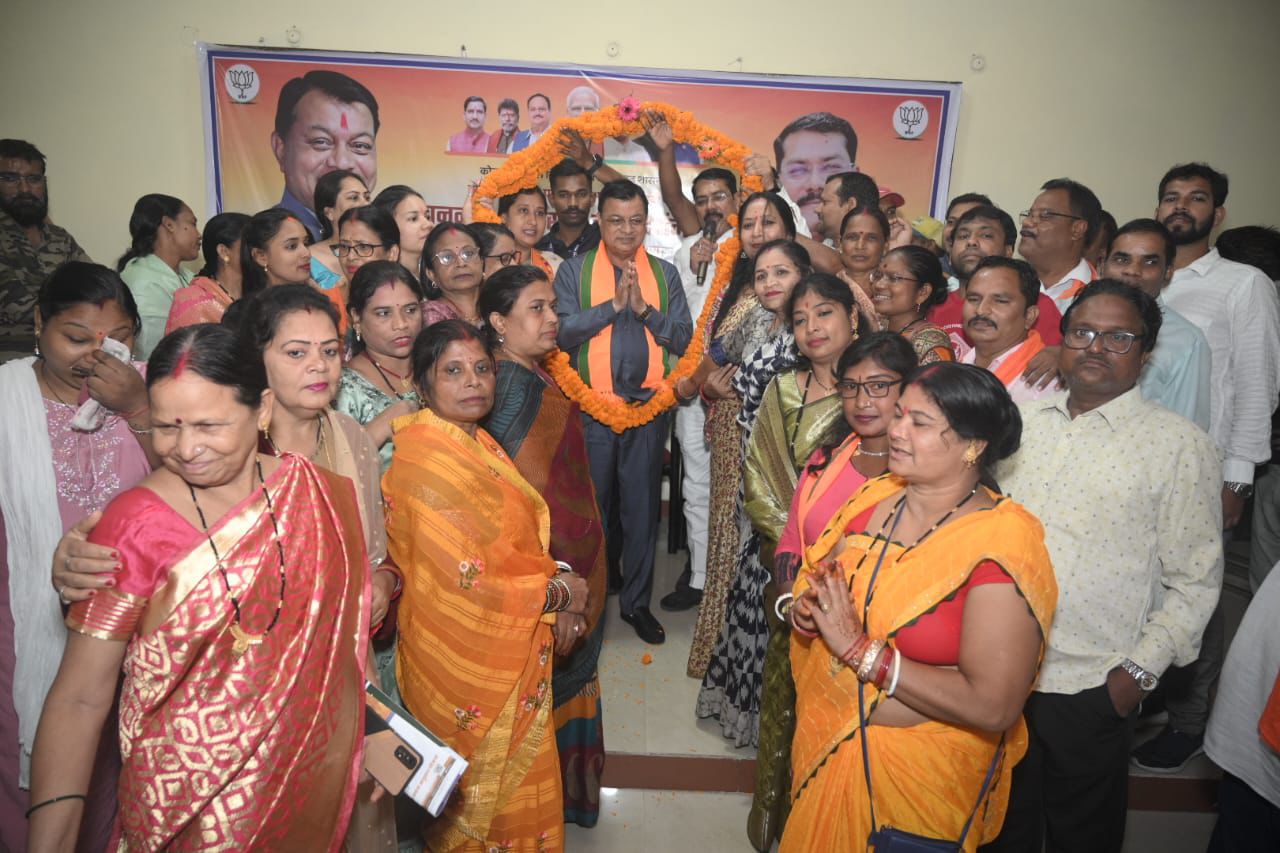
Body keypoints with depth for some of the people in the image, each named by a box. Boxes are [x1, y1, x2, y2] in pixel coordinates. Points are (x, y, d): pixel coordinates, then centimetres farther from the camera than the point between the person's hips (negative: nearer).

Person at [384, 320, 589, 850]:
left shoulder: (474, 440, 4)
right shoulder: (426, 458, -24)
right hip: (467, 655, -8)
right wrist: (559, 593, -14)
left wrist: (554, 597, -5)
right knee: (480, 785, 15)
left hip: (509, 651, 8)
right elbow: (470, 578, -27)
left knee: (517, 778, 25)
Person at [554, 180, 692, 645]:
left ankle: (637, 602, 24)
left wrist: (645, 309, -12)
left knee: (642, 507, 9)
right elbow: (563, 332, -9)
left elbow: (683, 339, 1)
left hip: (649, 405, 2)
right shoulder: (573, 270, 4)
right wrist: (613, 304, -15)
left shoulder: (665, 274, 10)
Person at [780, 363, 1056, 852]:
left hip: (920, 775, -5)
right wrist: (805, 610, -14)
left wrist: (859, 648, -26)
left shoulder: (1003, 544, -22)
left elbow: (993, 706, -27)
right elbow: (817, 582, 9)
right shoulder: (873, 499, -5)